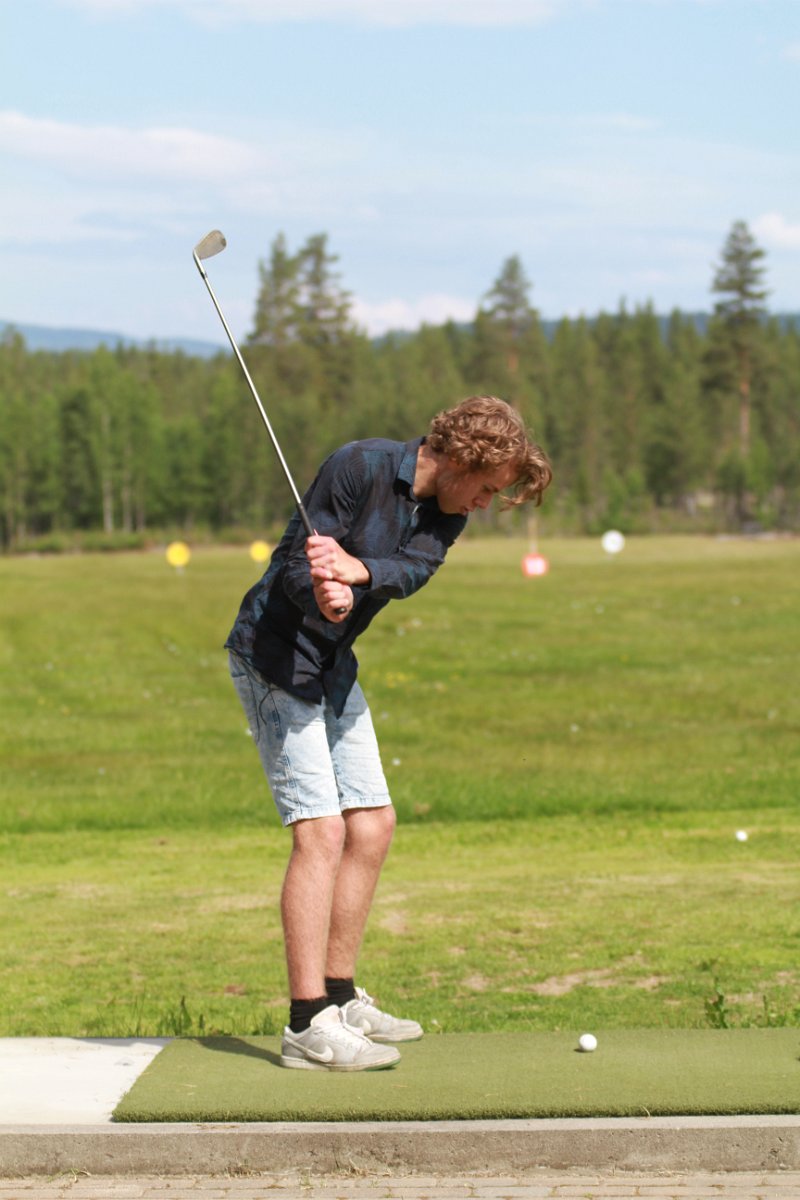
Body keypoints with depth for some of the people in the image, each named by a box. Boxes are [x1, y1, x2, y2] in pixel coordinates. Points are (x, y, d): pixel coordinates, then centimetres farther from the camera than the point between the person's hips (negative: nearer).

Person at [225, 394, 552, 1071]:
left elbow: (411, 571, -18)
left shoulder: (445, 517, 3)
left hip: (334, 662, 9)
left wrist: (357, 570, -40)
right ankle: (308, 1025, -16)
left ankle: (340, 997, 20)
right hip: (275, 654, -9)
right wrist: (327, 601, -43)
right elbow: (296, 565, -21)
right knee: (321, 831, -15)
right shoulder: (360, 468, -19)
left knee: (372, 826, 9)